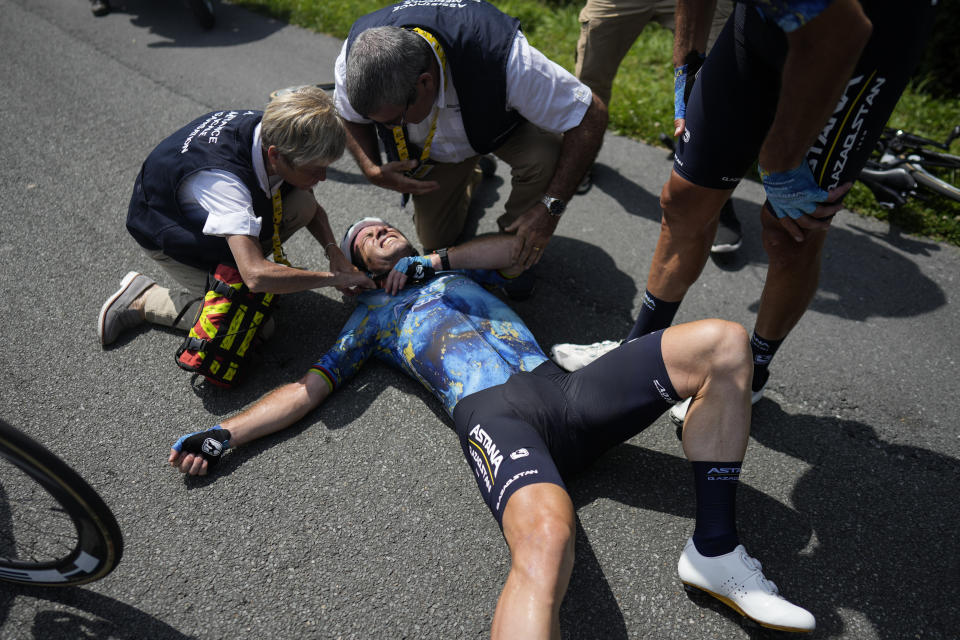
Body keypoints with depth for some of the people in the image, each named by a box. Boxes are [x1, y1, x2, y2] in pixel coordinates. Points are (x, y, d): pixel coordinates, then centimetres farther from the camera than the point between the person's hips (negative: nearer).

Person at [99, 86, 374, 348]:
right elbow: (256, 276, -50)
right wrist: (334, 277, -39)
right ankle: (142, 298, 0)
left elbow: (312, 207, -4)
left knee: (303, 206, -18)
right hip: (169, 231, -6)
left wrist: (333, 250, -21)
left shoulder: (273, 131, -21)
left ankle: (227, 265, 2)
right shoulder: (221, 177, -43)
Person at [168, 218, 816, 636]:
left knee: (725, 341, -9)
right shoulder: (373, 313, 27)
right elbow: (309, 386, 22)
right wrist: (224, 432, 12)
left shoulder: (454, 267, 33)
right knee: (546, 537, -39)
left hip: (564, 387, 5)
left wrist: (435, 259, 16)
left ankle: (714, 551, -9)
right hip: (494, 413, -4)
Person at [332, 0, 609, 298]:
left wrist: (550, 206, -38)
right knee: (436, 241, 5)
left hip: (502, 122, -3)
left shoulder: (506, 60, -45)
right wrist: (373, 171, -27)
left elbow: (591, 115, -34)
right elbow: (351, 117, -8)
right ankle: (468, 175, 35)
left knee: (546, 157, -36)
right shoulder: (353, 59, -33)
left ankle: (514, 244, -5)